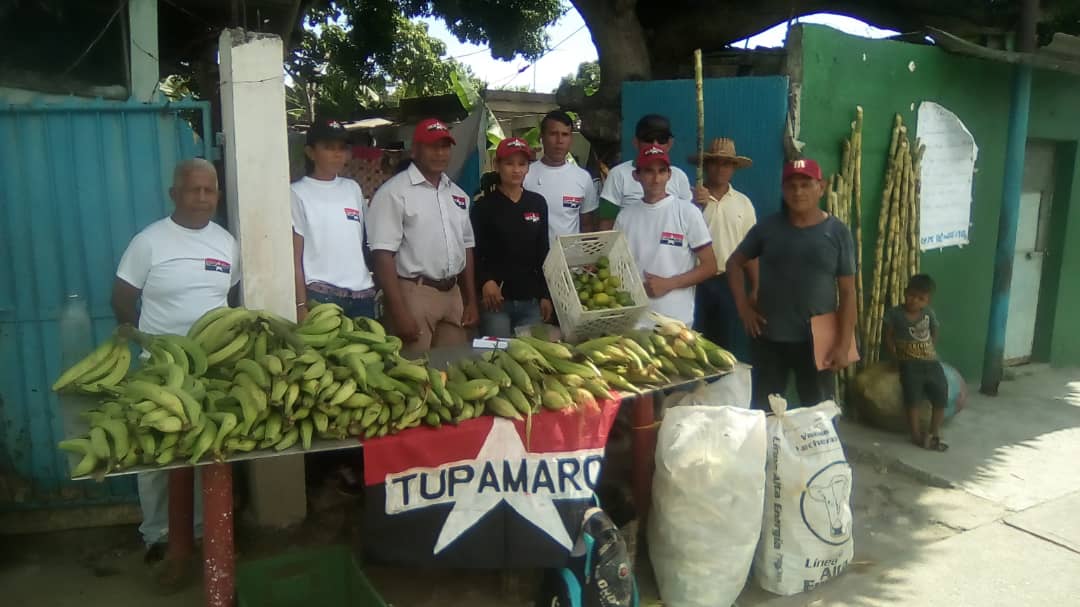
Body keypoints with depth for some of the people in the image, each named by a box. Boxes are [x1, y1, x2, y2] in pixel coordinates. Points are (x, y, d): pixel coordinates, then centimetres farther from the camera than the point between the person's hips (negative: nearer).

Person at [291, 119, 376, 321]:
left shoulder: (353, 188, 12)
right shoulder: (298, 193, -2)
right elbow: (295, 256, -4)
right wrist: (301, 305, -10)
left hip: (363, 294, 5)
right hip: (321, 296, -4)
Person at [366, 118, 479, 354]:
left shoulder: (457, 193, 12)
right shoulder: (394, 192, -9)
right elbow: (383, 254, -15)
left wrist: (471, 301, 15)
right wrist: (399, 311, -19)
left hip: (452, 293, 6)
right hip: (413, 293, -6)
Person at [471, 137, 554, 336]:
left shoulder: (538, 203, 8)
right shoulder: (484, 205, -2)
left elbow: (543, 252, 12)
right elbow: (474, 252, -4)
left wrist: (545, 295, 10)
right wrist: (485, 281, -22)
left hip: (530, 300, 4)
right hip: (496, 299, -3)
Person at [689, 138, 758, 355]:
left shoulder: (743, 202, 6)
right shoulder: (692, 198, -2)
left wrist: (755, 288, 5)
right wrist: (697, 206, -24)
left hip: (731, 282, 2)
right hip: (698, 281, -2)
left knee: (732, 347, 9)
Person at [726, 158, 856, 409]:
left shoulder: (837, 232, -3)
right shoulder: (767, 227, 1)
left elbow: (848, 292, -3)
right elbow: (735, 263, 13)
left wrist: (844, 344, -9)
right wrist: (743, 306, 1)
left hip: (817, 340, -1)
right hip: (768, 338, 1)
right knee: (762, 410, 11)